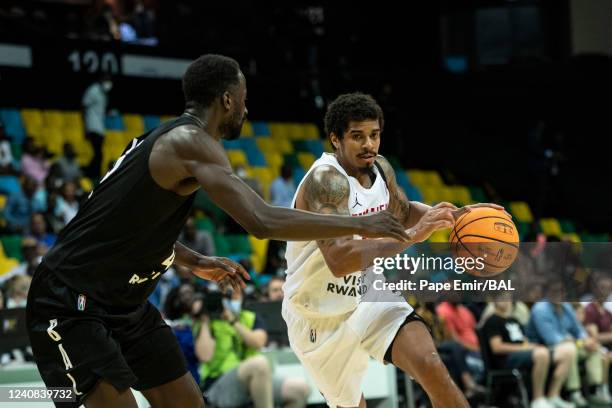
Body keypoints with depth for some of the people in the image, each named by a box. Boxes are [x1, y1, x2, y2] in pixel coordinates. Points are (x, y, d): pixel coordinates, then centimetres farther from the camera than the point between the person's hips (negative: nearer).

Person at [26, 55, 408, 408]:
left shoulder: (167, 139, 10)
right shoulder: (191, 141, -20)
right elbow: (262, 222, -31)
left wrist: (195, 262, 19)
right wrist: (358, 224, -24)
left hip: (123, 304, 10)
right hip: (71, 304, -10)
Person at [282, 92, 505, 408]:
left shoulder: (380, 169, -4)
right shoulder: (325, 180, -27)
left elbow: (403, 212, 19)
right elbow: (339, 259, -40)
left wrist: (457, 216, 1)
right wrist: (412, 236, -43)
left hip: (368, 296, 5)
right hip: (319, 317, -5)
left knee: (431, 366, -20)